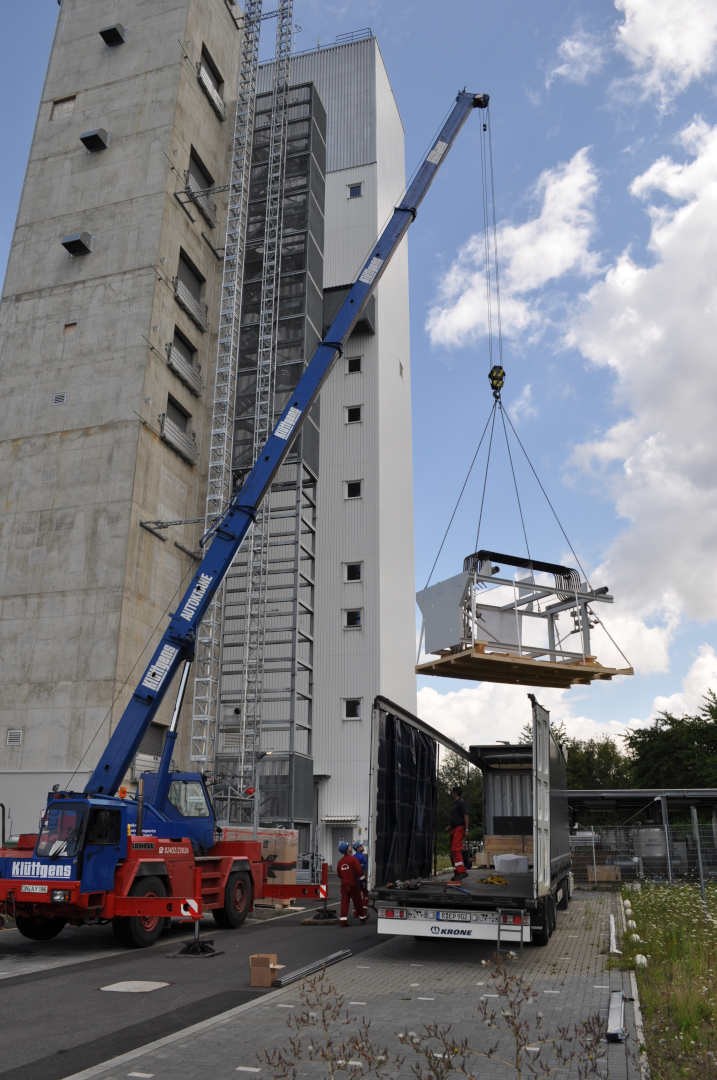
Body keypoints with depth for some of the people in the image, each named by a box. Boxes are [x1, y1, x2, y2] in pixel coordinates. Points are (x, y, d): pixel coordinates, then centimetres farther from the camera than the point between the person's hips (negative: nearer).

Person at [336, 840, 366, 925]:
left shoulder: (340, 861, 2)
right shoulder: (353, 859, -14)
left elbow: (339, 873, 8)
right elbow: (359, 871, -17)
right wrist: (358, 877, 1)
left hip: (344, 884, 4)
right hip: (354, 884, -4)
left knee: (344, 901, 2)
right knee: (357, 901, 11)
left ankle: (343, 919, -7)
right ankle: (362, 917, 25)